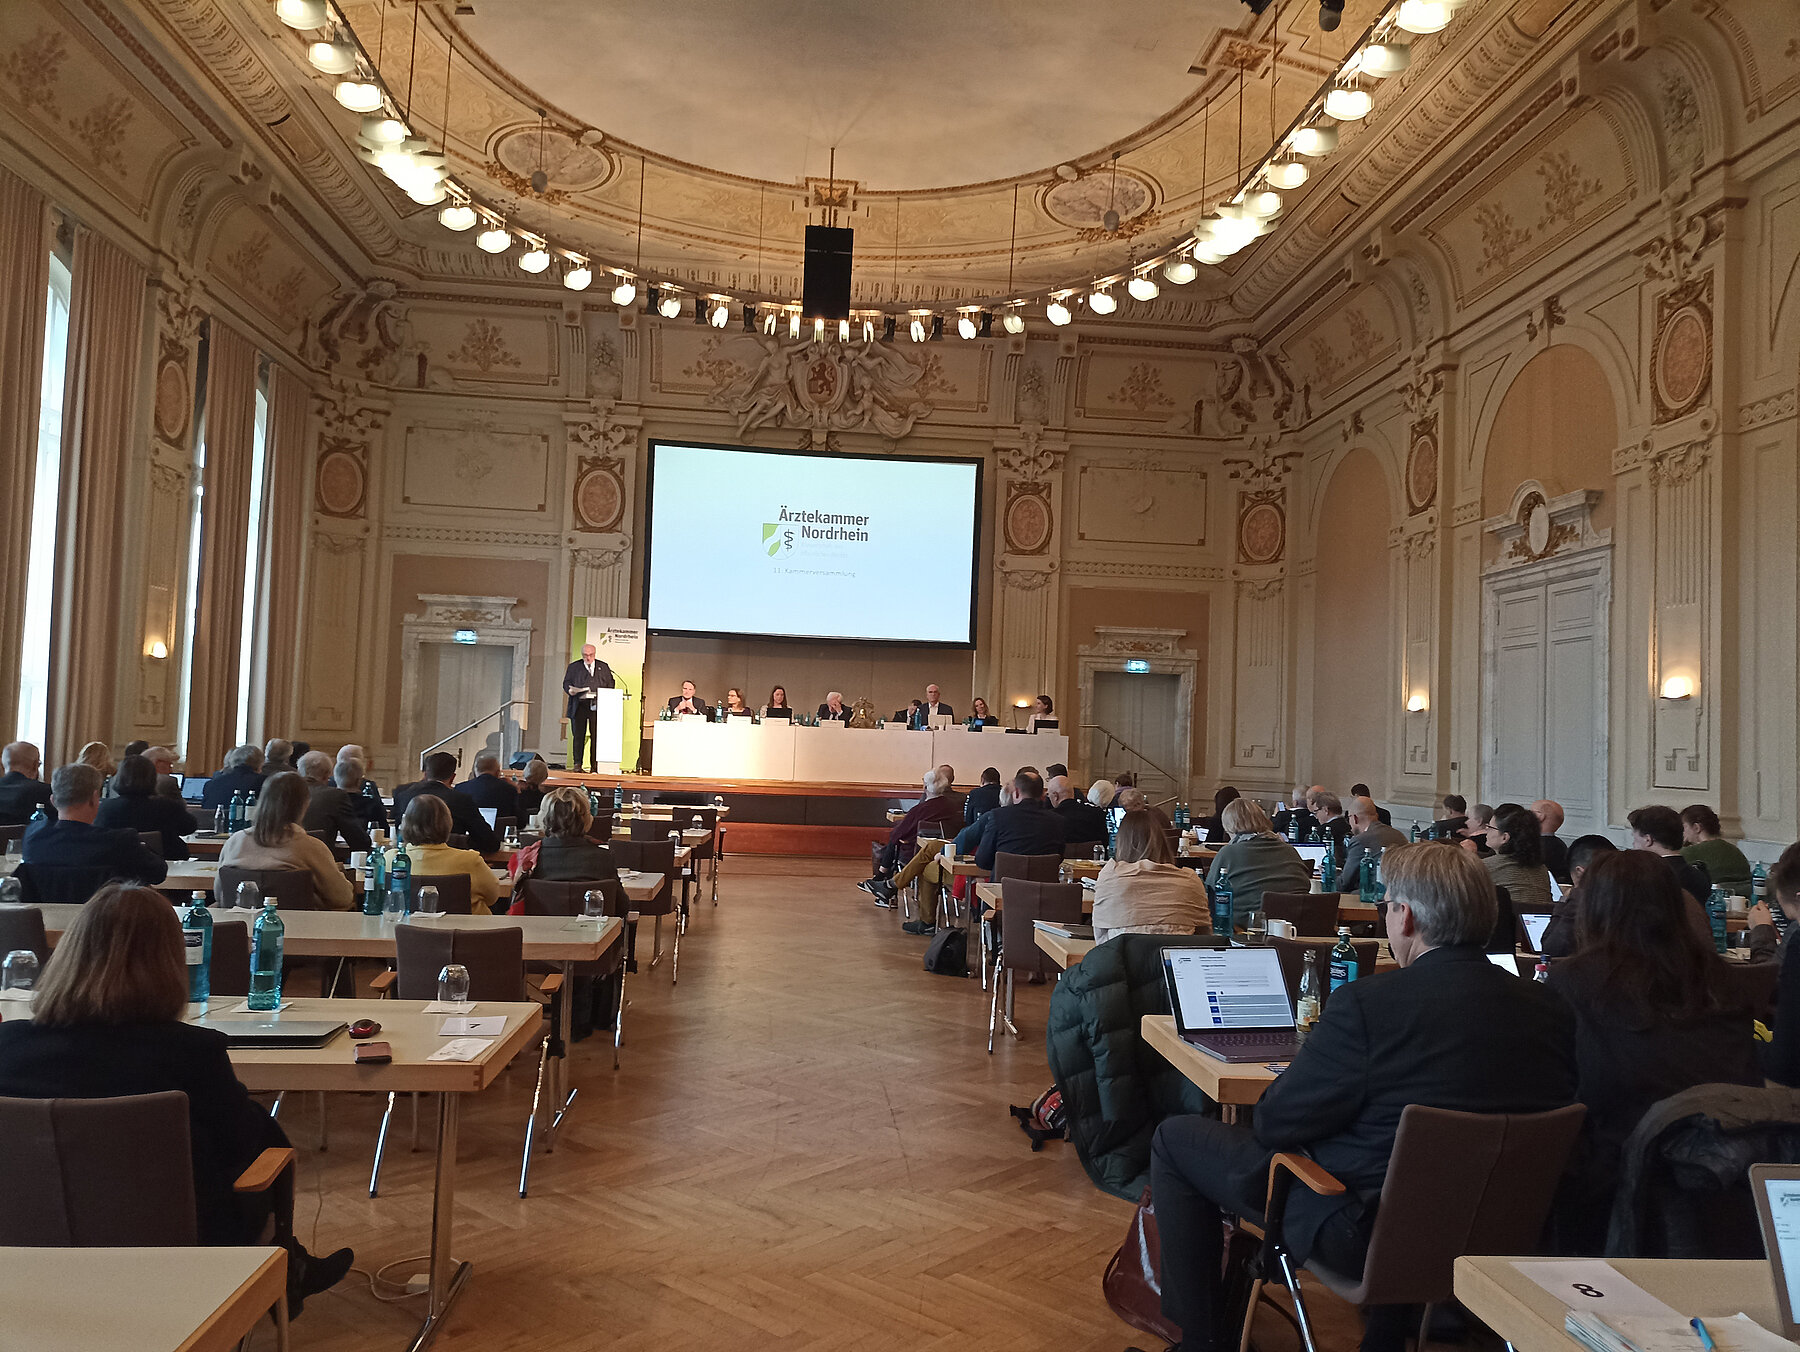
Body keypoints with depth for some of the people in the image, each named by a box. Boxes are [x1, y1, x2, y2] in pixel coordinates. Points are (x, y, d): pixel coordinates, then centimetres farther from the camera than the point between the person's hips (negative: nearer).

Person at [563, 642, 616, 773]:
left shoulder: (603, 667, 14)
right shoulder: (573, 667, 12)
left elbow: (610, 684, 15)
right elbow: (566, 683, 11)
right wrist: (570, 691, -11)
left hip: (597, 707, 0)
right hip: (579, 706, 0)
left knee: (597, 736, -3)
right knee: (578, 736, -1)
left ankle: (595, 764, 1)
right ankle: (577, 764, 4)